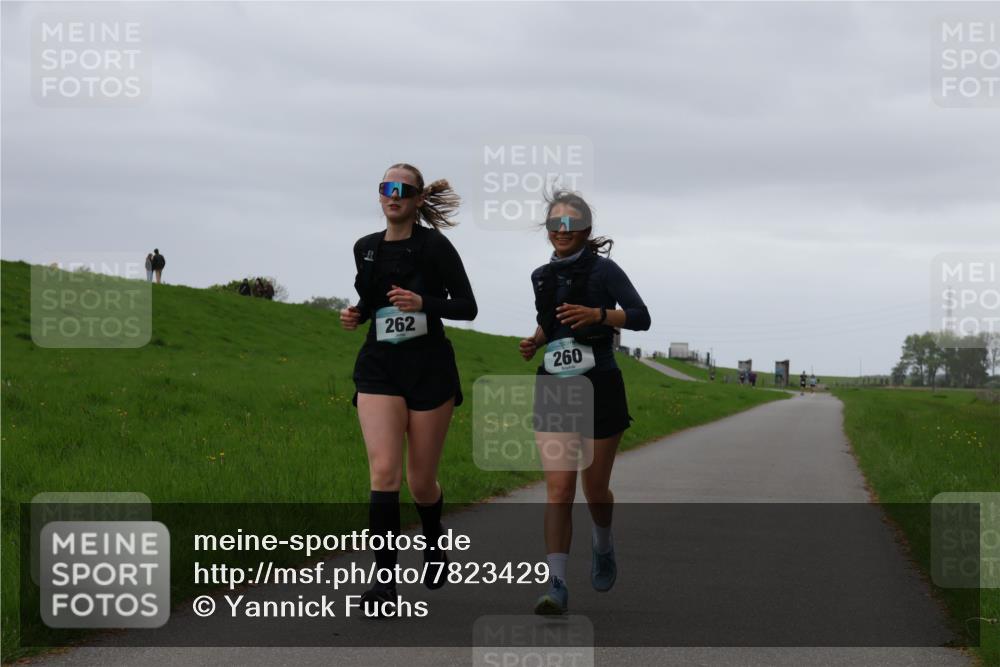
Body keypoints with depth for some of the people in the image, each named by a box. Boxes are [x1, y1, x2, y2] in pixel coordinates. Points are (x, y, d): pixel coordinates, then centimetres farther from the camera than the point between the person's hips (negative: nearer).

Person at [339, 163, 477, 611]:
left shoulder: (434, 246, -6)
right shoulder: (365, 249, 8)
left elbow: (467, 307, -5)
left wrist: (423, 303, -21)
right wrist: (356, 315, 2)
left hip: (428, 367, -3)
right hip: (378, 368, 3)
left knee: (420, 479, 6)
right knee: (384, 470, -15)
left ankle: (434, 546, 38)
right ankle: (385, 579, -15)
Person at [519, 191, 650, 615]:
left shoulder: (602, 269, -5)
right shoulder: (542, 276, 11)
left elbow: (641, 317, -10)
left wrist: (598, 314, -25)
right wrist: (535, 341, 6)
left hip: (599, 389, -3)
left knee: (595, 489, 9)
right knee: (559, 489, -9)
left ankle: (603, 545, 43)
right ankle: (557, 587, -14)